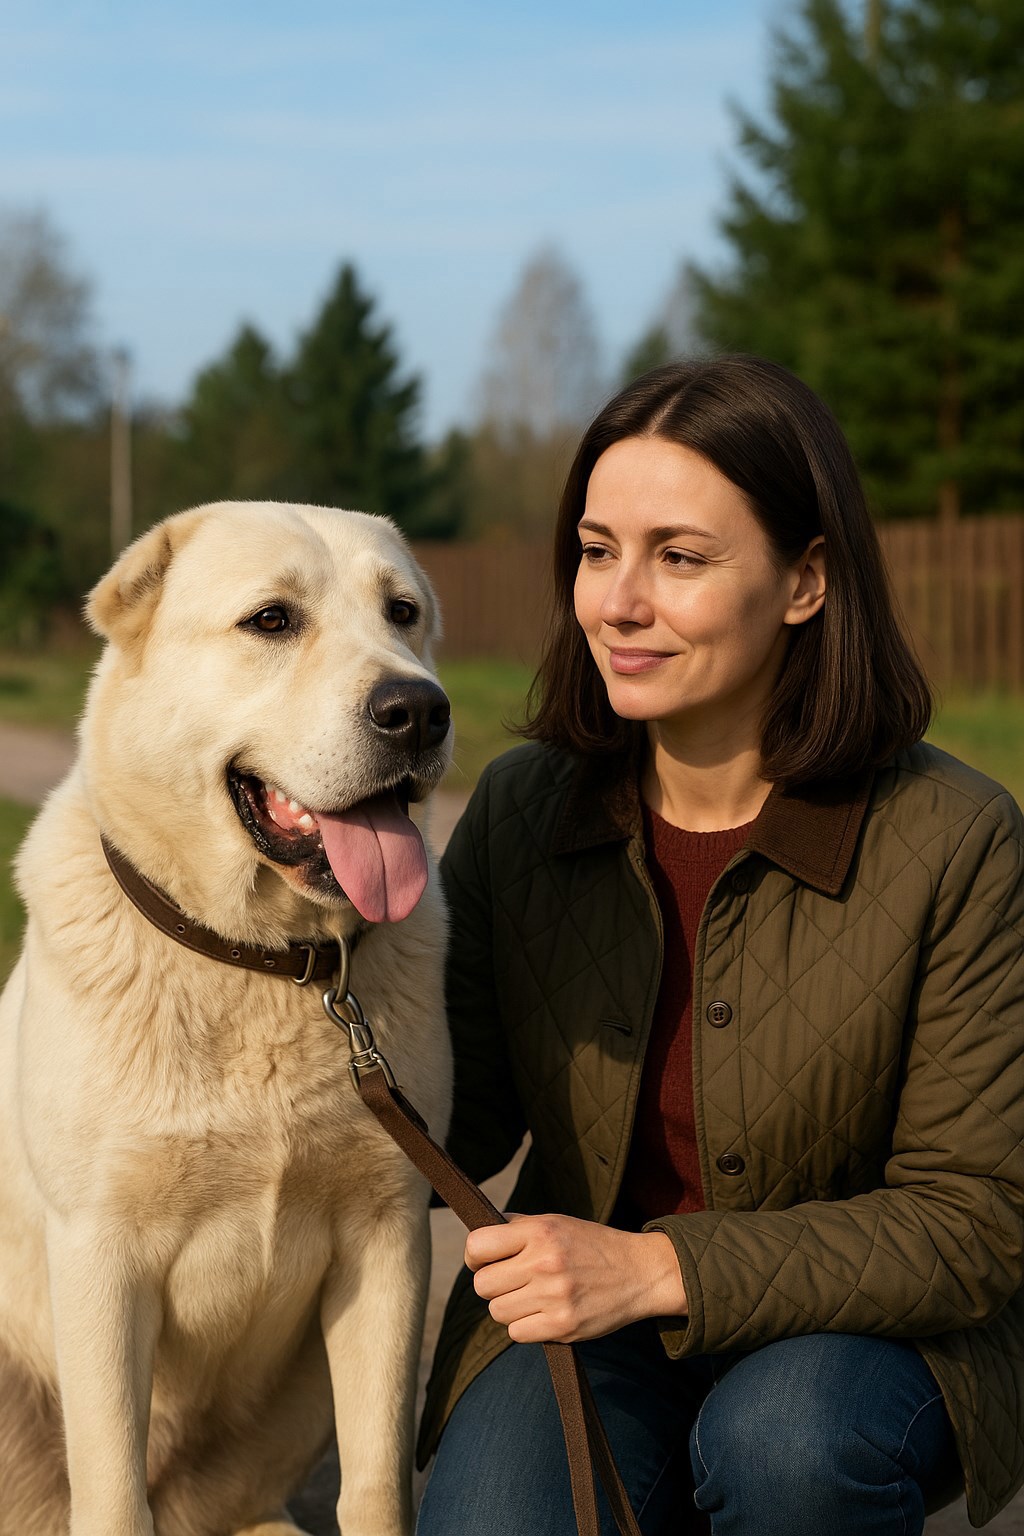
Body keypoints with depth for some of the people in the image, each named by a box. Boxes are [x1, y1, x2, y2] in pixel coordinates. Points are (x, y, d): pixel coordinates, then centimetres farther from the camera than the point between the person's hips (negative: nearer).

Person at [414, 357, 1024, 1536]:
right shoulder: (522, 808, -5)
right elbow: (460, 1126, -2)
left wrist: (661, 1269, -24)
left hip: (867, 1326, -2)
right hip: (583, 1318, 3)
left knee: (784, 1440, -34)